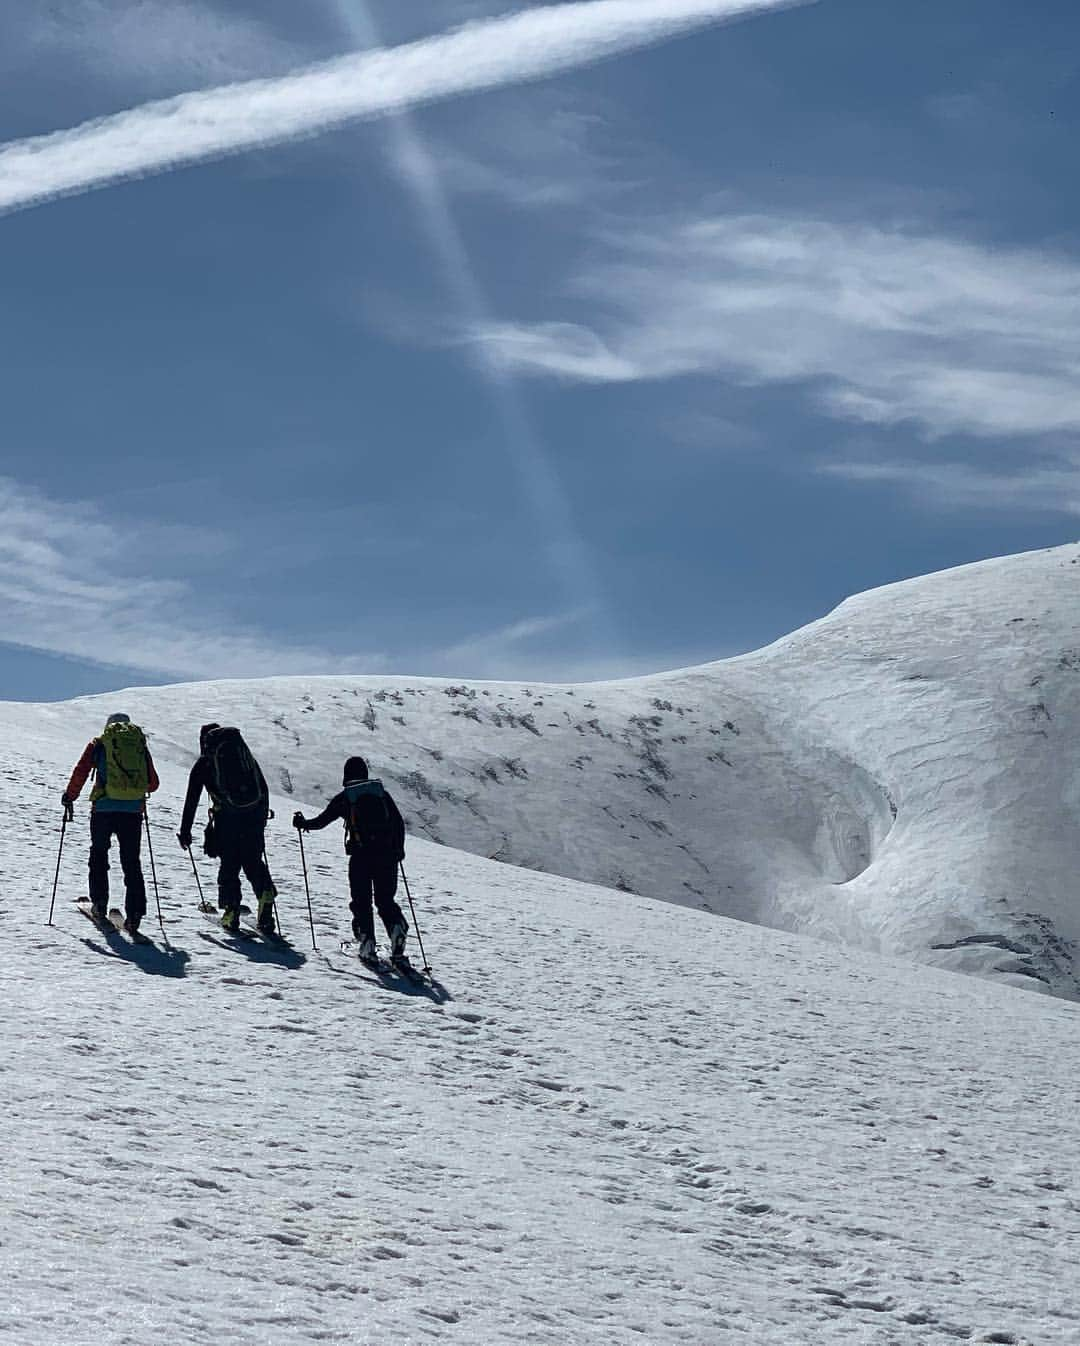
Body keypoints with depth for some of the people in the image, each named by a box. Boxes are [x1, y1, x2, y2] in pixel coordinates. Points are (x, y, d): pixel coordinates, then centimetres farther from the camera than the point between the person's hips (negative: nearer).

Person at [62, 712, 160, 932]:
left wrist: (69, 797, 12)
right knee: (132, 862, 5)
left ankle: (99, 904, 12)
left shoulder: (99, 744, 9)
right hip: (134, 809, 1)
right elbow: (153, 783, 16)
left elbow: (80, 772, 0)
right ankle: (134, 912, -6)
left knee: (99, 854, 18)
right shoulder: (141, 745, 15)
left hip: (104, 807, -1)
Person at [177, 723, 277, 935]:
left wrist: (185, 831, 14)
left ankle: (231, 908, 2)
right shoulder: (245, 753, 17)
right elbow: (263, 787, 19)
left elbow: (191, 799, 9)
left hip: (227, 816, -2)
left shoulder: (204, 762, 9)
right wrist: (263, 816, 27)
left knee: (229, 864, 8)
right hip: (254, 813, 2)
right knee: (253, 862, 11)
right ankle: (266, 893, -13)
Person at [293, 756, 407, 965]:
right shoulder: (381, 793, 11)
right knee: (386, 900, 13)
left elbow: (322, 821, 6)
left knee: (362, 902, 7)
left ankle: (367, 944, -4)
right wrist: (399, 850, 18)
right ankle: (397, 927, -14)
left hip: (360, 856, -2)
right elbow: (399, 822, 8)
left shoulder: (344, 798, 3)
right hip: (387, 855, 2)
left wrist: (303, 824, 25)